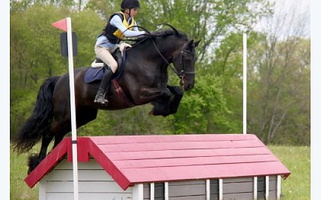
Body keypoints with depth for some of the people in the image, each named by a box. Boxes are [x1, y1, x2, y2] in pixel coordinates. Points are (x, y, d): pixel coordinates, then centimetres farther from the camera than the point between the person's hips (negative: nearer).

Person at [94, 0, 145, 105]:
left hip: (113, 48, 9)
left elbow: (138, 35, 0)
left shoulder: (132, 21, 5)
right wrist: (143, 33, -32)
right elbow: (126, 33, -33)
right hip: (102, 47, -9)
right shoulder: (117, 18, -21)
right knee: (113, 65, -30)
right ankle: (100, 95, -29)